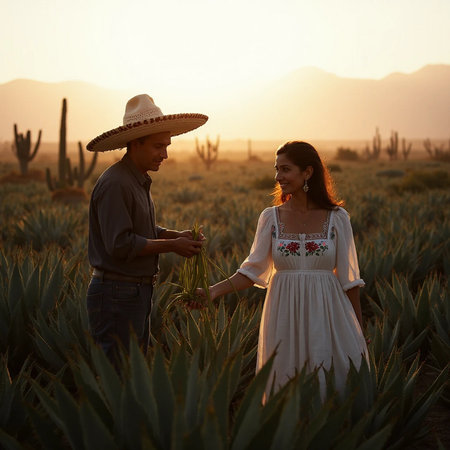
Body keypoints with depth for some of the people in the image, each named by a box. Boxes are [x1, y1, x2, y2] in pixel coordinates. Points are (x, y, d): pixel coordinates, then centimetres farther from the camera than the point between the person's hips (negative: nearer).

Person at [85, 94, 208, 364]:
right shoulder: (115, 183, -18)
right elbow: (120, 245, -24)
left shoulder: (140, 182, 14)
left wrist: (177, 235, 2)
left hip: (139, 291, 10)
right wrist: (172, 245, -17)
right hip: (116, 294, -10)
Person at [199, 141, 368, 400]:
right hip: (285, 317, 1)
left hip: (327, 313, -1)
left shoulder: (337, 218, -1)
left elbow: (349, 278, 2)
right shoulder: (271, 218, 3)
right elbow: (253, 271, 2)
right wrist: (214, 291, -12)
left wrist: (359, 332, 4)